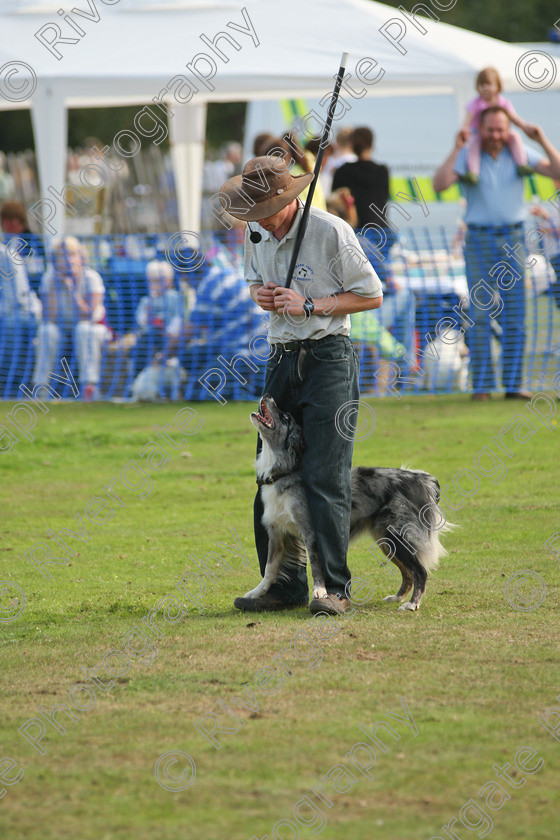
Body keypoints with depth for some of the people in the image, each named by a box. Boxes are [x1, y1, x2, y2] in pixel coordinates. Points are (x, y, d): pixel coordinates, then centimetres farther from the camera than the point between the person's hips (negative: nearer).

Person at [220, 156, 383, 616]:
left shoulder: (331, 232, -12)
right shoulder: (257, 233, 7)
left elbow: (371, 295, -6)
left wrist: (309, 306, -15)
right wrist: (260, 295, 0)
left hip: (328, 358, -7)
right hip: (281, 358, 7)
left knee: (325, 477, -11)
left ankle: (337, 588, -9)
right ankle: (286, 585, 12)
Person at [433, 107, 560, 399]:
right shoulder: (467, 155, -3)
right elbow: (439, 185, -17)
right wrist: (456, 149, -23)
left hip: (513, 241, 2)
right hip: (479, 240, -2)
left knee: (515, 315, 0)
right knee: (479, 315, -4)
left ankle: (513, 385, 3)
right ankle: (481, 385, -1)